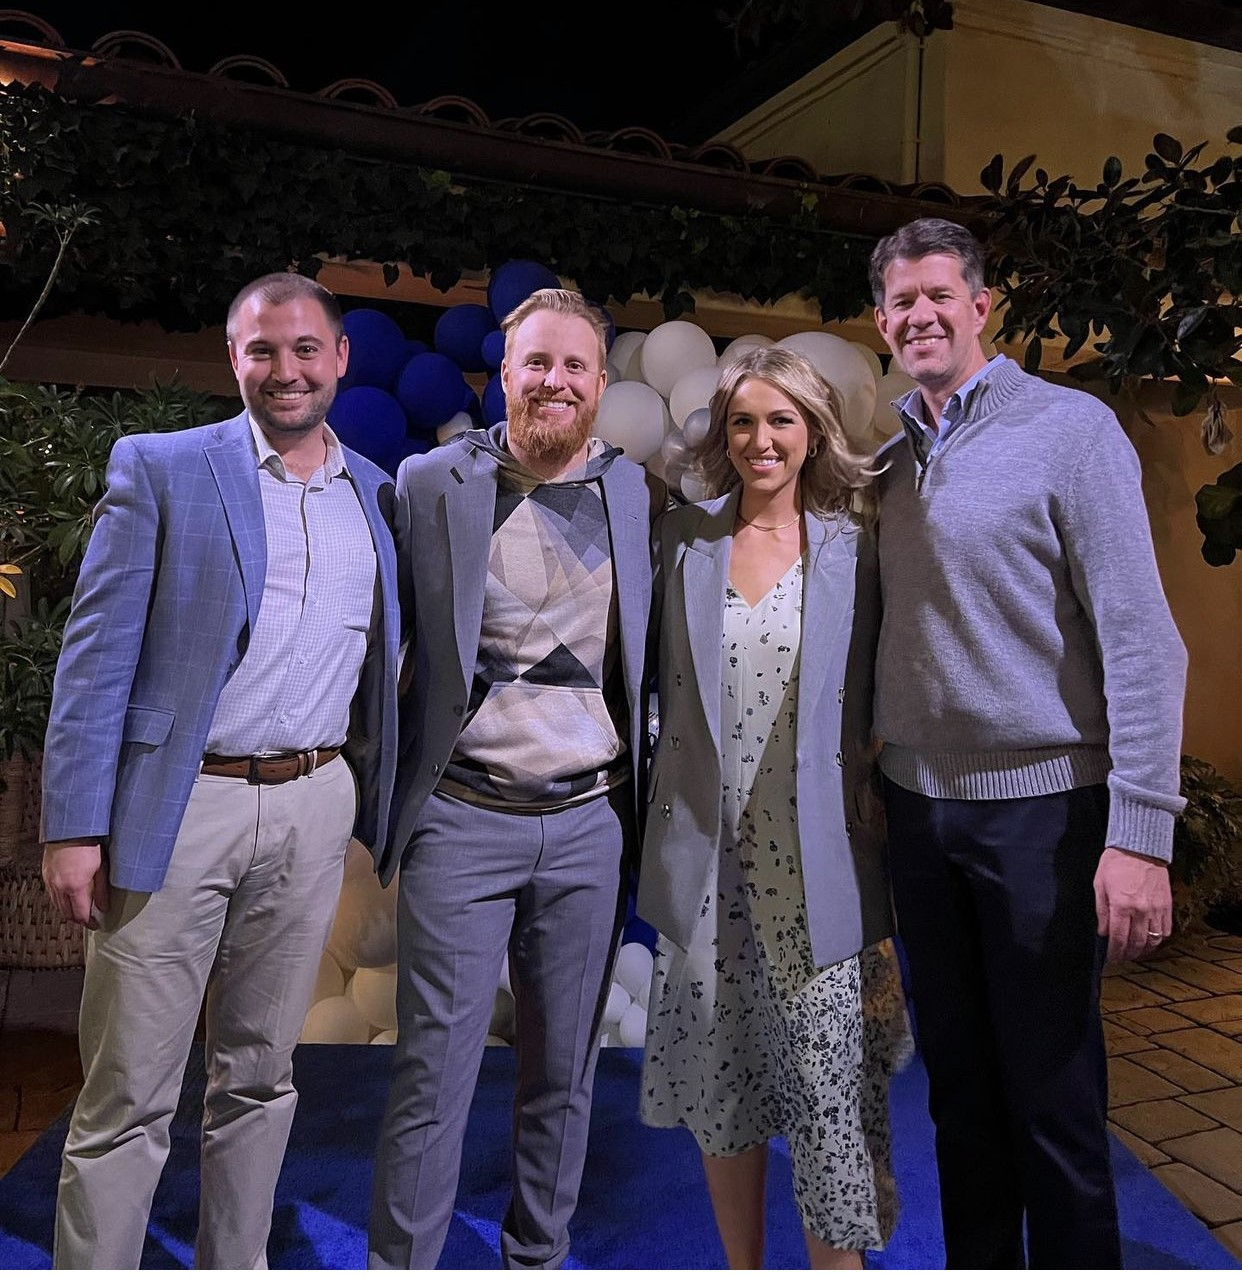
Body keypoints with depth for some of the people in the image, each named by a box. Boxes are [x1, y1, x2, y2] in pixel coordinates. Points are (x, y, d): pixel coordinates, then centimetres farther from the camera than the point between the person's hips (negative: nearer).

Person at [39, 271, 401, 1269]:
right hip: (178, 808, -3)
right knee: (128, 1098, 5)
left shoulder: (378, 494, 11)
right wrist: (75, 827, -9)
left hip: (314, 810, 4)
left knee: (261, 1075, 16)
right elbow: (96, 653, -4)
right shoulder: (160, 469, 0)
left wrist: (373, 797, 8)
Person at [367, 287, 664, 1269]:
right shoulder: (430, 483, 0)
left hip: (590, 823, 2)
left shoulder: (640, 494, 5)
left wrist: (647, 777, 7)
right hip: (461, 819, -2)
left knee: (566, 1072, 14)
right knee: (434, 1071, 3)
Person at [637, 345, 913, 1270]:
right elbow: (663, 686, 10)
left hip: (818, 857, -1)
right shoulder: (686, 541, 5)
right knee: (720, 1075, 12)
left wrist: (876, 806, -1)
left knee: (830, 1076, -1)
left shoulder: (852, 550, 2)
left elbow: (875, 705, 5)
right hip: (711, 854, 2)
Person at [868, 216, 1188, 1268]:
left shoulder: (1069, 428, -7)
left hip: (1040, 809, -5)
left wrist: (1140, 835, -18)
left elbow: (1141, 639, -13)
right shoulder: (893, 456, 10)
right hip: (919, 805, 6)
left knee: (1052, 1101, 6)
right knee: (959, 1090, 17)